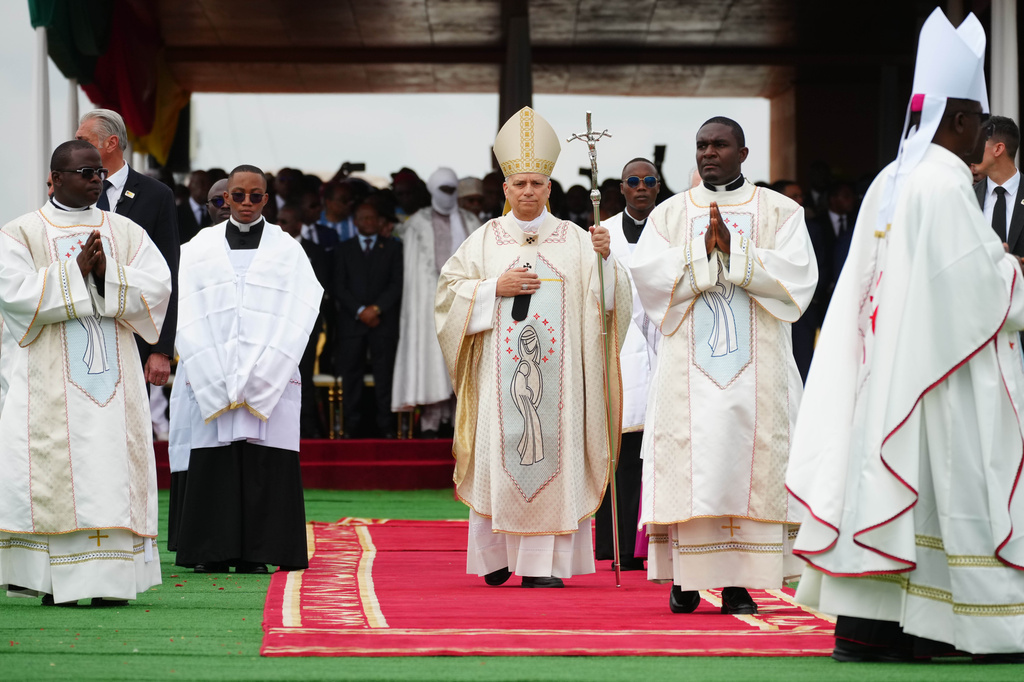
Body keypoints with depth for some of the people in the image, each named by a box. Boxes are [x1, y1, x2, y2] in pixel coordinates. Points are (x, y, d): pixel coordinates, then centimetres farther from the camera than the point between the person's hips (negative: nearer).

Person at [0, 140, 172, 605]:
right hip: (48, 381, -3)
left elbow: (158, 286, 0)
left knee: (113, 470, -4)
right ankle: (52, 579, -2)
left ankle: (110, 578, -3)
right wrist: (75, 272, -14)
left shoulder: (127, 232, 13)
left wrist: (106, 275, -14)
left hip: (113, 375, 3)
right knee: (52, 473, -7)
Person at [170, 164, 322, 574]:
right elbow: (189, 316, 3)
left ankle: (256, 554, -1)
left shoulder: (286, 250, 9)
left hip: (270, 381, -1)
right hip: (210, 382, 1)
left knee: (264, 465, -4)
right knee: (212, 464, -3)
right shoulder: (200, 248, 11)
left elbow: (294, 318, 0)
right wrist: (219, 379, -9)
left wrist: (258, 378, -11)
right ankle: (213, 553, 2)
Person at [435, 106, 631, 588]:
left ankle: (540, 563, -5)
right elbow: (449, 292, 5)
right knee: (498, 453, -3)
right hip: (500, 368, 0)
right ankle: (496, 554, 12)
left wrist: (604, 259, -16)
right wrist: (496, 288, -8)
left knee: (551, 454, -5)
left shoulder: (575, 240, 8)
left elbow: (605, 298, 2)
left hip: (555, 367, 0)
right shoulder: (485, 240, 9)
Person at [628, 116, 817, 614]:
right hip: (689, 366, 1)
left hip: (756, 366, -1)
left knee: (748, 462, -5)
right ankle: (686, 578, 2)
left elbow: (797, 274, -6)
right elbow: (646, 272, -2)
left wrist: (733, 250, -12)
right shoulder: (669, 213, 12)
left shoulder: (779, 212, 9)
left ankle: (738, 582, -3)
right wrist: (703, 250, -12)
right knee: (688, 466, -5)